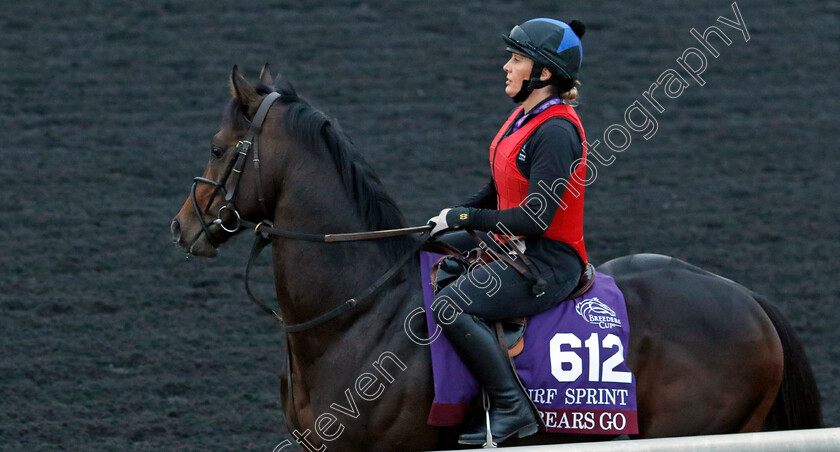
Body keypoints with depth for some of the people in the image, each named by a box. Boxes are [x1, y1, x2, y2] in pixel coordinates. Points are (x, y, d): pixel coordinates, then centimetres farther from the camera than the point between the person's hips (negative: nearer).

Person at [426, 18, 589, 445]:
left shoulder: (557, 131, -21)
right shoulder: (524, 117, 10)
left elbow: (535, 219, -26)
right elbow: (497, 191, 20)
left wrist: (463, 218, -16)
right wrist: (450, 217, 5)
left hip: (549, 262, -11)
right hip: (511, 246, 11)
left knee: (451, 307, -28)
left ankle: (512, 410, -21)